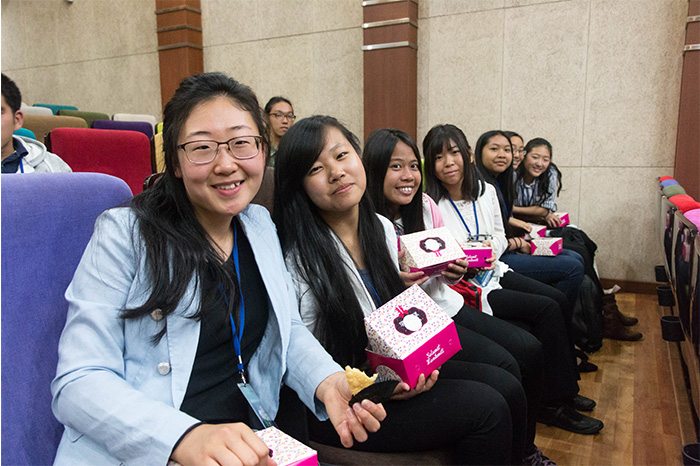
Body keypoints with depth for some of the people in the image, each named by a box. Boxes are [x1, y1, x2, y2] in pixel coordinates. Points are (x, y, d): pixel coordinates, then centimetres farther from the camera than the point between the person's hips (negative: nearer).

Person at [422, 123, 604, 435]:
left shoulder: (486, 190, 3)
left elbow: (500, 237, 13)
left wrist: (492, 250, -9)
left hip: (493, 270, 7)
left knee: (557, 299, -9)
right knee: (546, 309, -15)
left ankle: (563, 391, 9)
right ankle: (555, 403, 1)